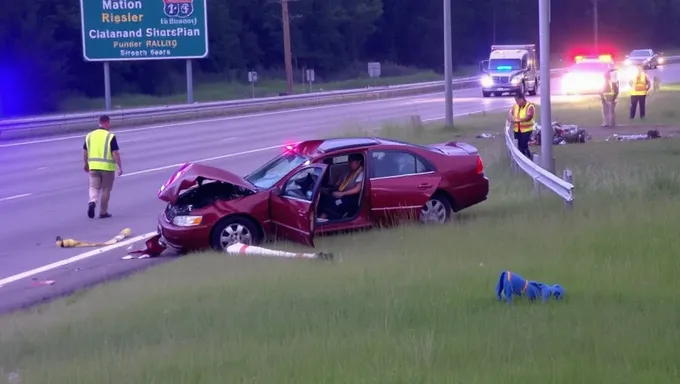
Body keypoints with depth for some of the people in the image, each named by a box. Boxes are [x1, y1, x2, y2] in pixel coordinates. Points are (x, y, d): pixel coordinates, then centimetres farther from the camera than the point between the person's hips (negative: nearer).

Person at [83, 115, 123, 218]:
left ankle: (92, 202, -18)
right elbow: (115, 153, -13)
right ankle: (103, 212, 15)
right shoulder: (110, 136, -9)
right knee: (106, 190, 10)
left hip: (93, 166, 3)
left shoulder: (90, 135, 4)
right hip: (107, 167, -3)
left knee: (94, 187, 11)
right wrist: (120, 167, -6)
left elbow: (85, 152, 10)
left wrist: (86, 164, 24)